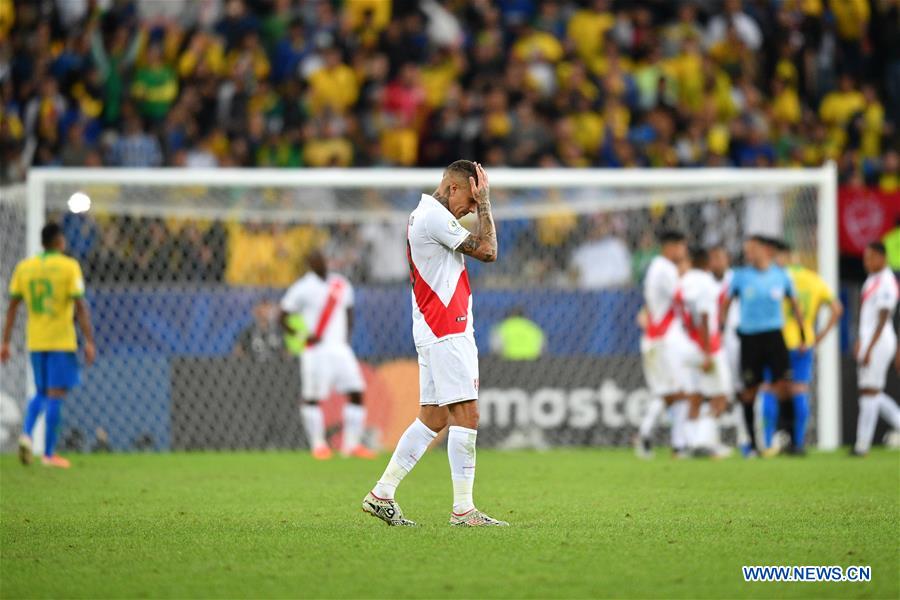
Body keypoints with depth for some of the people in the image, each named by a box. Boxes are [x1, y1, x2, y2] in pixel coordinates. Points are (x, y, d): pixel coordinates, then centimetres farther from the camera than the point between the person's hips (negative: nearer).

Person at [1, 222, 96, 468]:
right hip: (61, 341, -5)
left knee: (41, 393, 18)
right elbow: (80, 306, -12)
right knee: (56, 393, -1)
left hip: (35, 342, 5)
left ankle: (27, 434, -6)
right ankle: (49, 453, -1)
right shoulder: (69, 266, -6)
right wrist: (89, 341, -10)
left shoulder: (24, 267, 6)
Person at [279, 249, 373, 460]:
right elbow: (283, 318, -3)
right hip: (315, 350, -5)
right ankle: (318, 445, 6)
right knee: (312, 398, -5)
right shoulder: (302, 288, -5)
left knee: (356, 392, -2)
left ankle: (351, 444, 3)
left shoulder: (342, 284, 12)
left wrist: (347, 337, 10)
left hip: (340, 348, 5)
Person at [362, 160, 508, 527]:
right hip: (446, 332, -11)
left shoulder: (423, 215, 18)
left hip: (437, 330, 11)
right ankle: (463, 509, -11)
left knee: (433, 417, 11)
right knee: (466, 414, -10)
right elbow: (487, 251, -14)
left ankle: (382, 495, 11)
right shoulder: (435, 217, -14)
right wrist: (484, 202, -8)